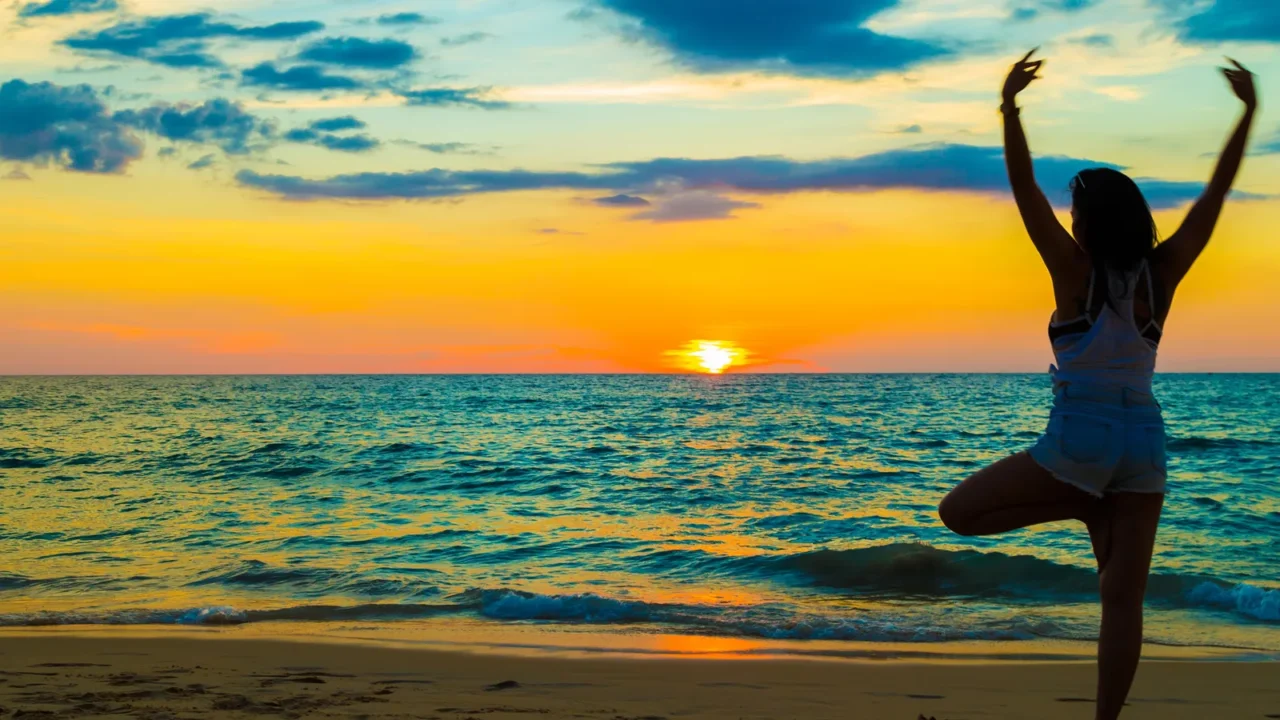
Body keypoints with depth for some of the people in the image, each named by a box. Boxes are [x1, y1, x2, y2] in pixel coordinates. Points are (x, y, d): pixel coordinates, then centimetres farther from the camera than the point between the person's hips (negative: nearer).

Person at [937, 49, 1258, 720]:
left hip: (1078, 440, -5)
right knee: (1124, 600, 5)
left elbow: (1025, 192, -12)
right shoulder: (1161, 274, 2)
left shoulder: (1077, 270, -7)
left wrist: (1009, 108, -15)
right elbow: (1215, 194, 6)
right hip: (1143, 441, 5)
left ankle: (1083, 505, 4)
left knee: (957, 511, 12)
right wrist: (1248, 112, 6)